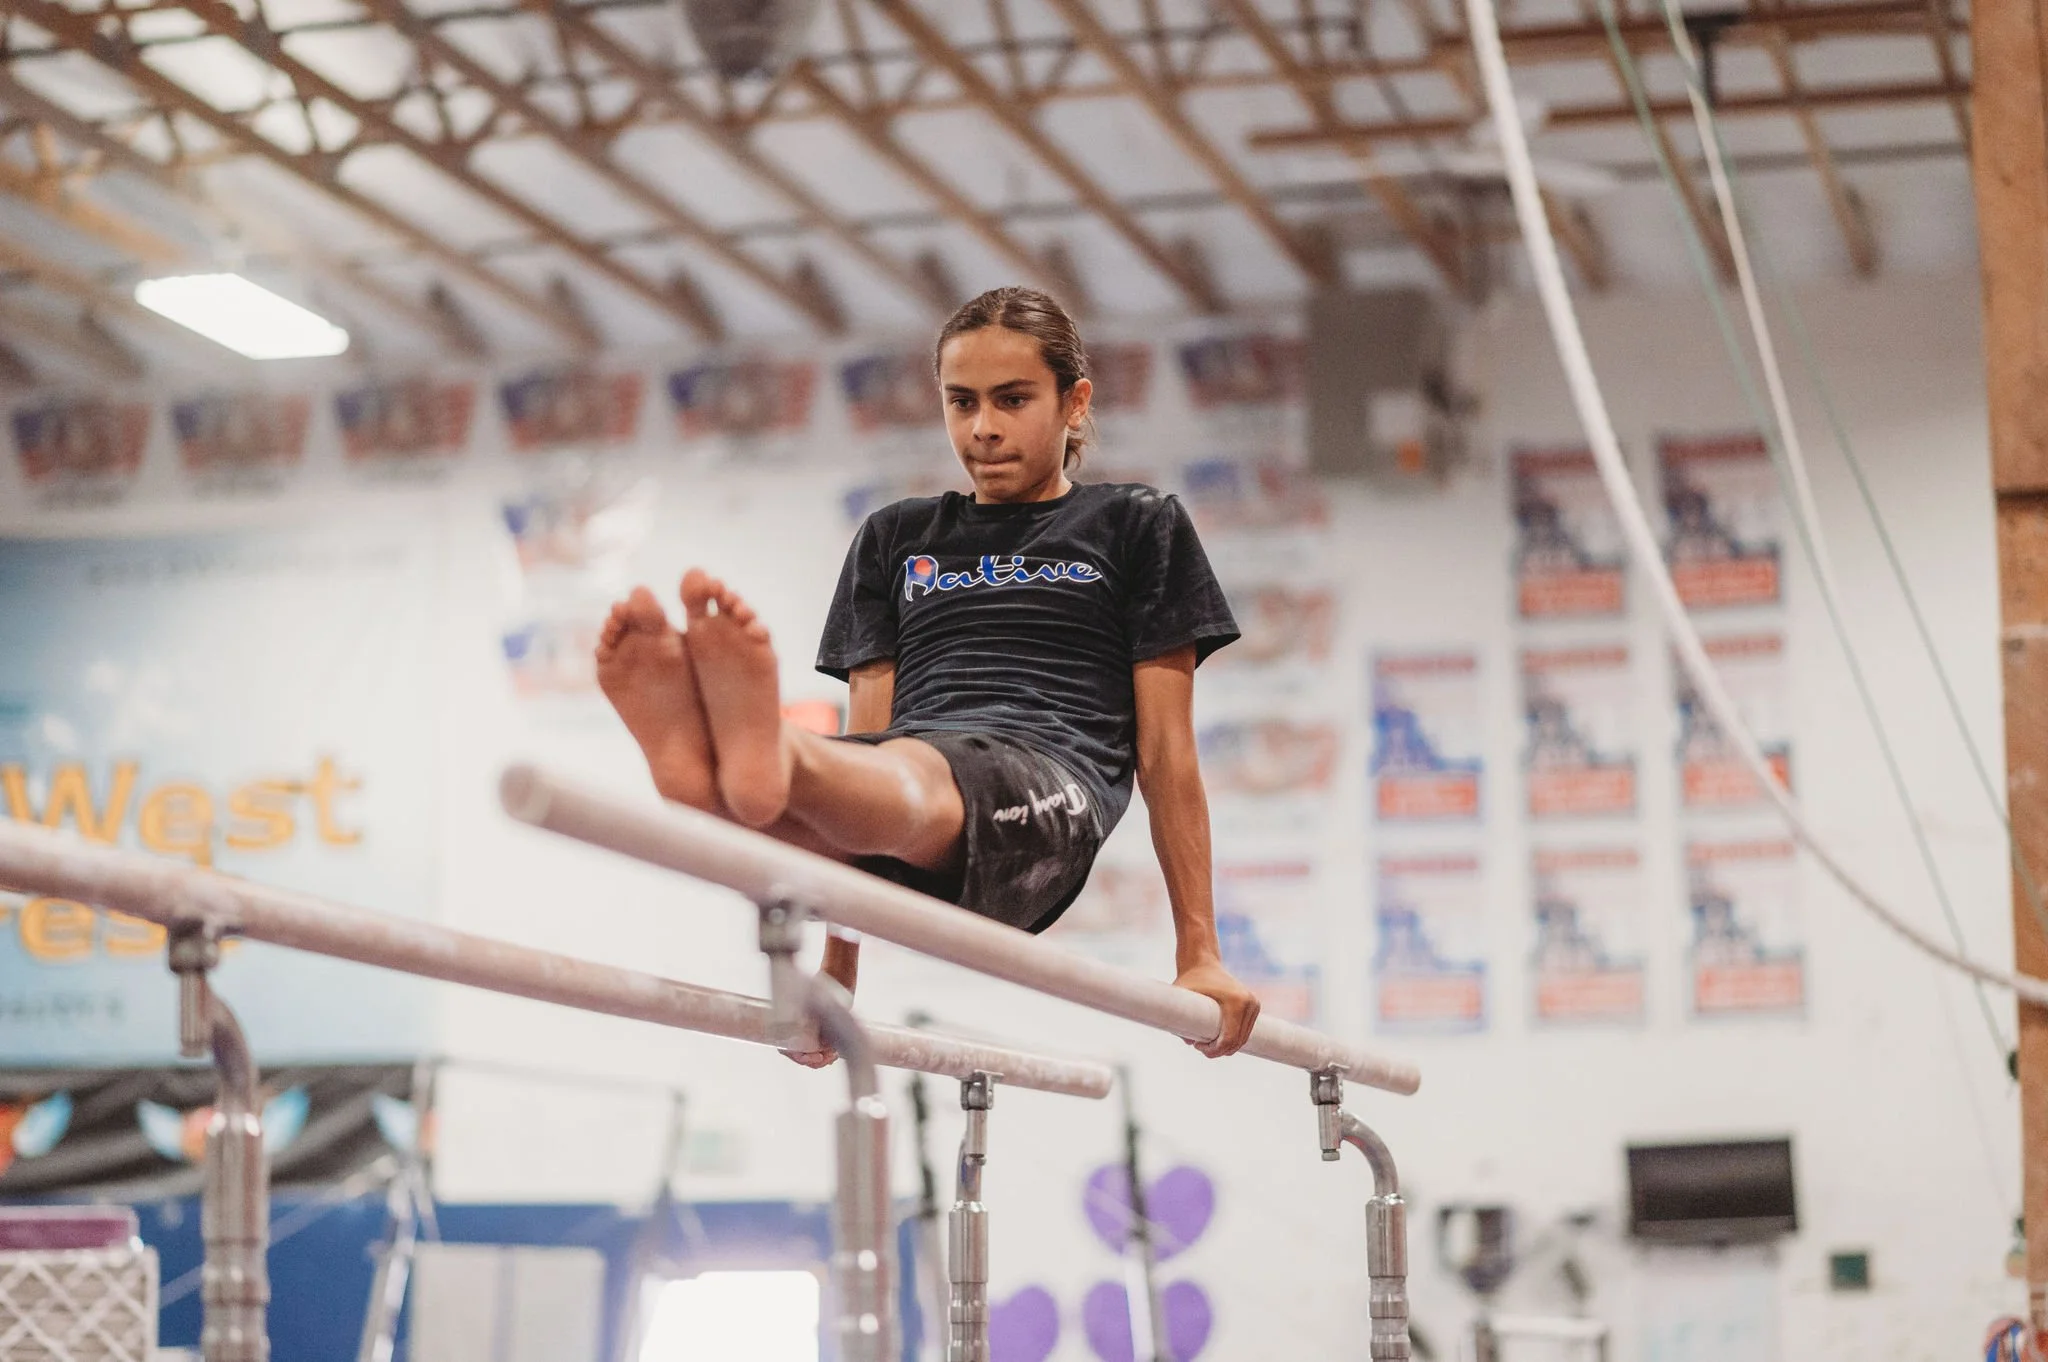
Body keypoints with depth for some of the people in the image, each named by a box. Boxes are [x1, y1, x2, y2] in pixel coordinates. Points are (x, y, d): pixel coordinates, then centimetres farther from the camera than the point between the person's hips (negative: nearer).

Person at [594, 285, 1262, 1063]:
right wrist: (836, 973, 18)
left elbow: (1164, 751, 15)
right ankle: (716, 770, -70)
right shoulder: (895, 540, 29)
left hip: (1046, 785, -3)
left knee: (908, 776, -40)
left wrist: (1199, 954, 9)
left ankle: (771, 754, -72)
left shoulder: (1134, 527, 20)